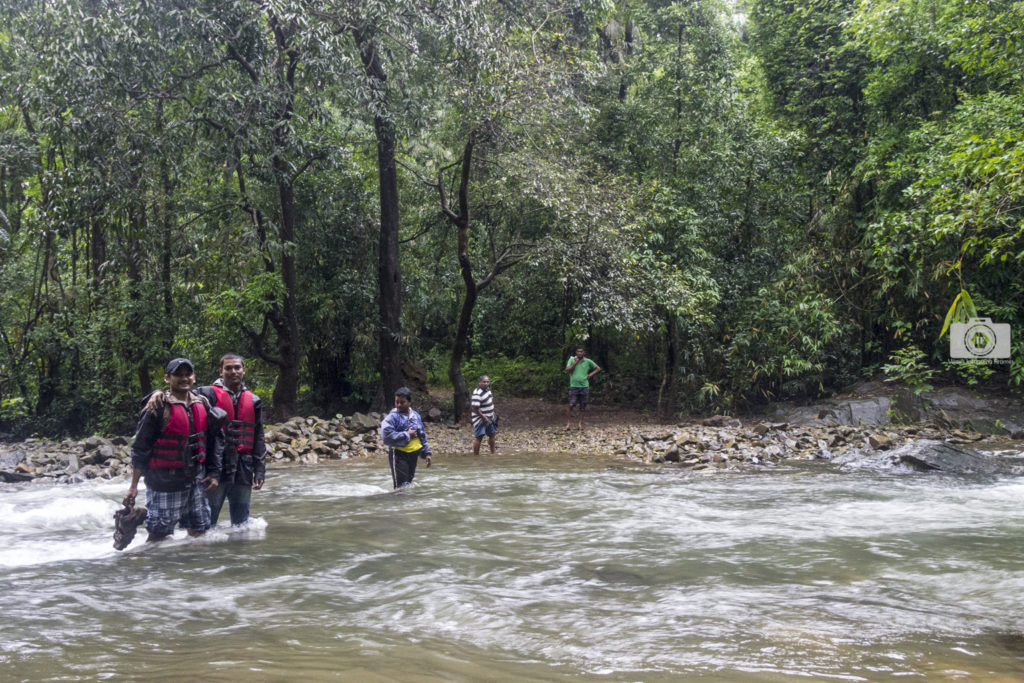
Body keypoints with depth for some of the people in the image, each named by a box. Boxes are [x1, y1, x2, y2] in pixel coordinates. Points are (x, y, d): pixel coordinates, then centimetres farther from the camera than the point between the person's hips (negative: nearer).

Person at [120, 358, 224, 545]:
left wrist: (214, 473, 9)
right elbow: (140, 448, -9)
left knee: (198, 533, 10)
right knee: (158, 535, -4)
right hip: (164, 482, -6)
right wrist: (133, 486, -11)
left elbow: (213, 440, 18)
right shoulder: (158, 406, -10)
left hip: (196, 480, 6)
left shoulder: (202, 404, 8)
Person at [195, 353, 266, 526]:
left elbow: (259, 439, 13)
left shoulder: (253, 401, 13)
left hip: (243, 471, 4)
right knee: (208, 521, -1)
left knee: (241, 523, 11)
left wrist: (260, 471, 8)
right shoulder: (209, 394, 1)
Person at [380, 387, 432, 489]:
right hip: (398, 454, -6)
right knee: (401, 486, -11)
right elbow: (386, 437, -25)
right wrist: (407, 435, -17)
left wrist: (426, 453, 16)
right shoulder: (392, 417, -11)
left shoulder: (416, 416, 12)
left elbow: (422, 436, 21)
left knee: (409, 482, 14)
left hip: (413, 454, 6)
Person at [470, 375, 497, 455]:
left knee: (492, 434, 19)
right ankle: (476, 455, -6)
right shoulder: (477, 393, -25)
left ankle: (492, 453, 34)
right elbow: (475, 408, -27)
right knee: (479, 437, -11)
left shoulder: (487, 389, 4)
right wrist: (483, 417, -23)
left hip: (489, 418, 10)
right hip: (480, 419, -10)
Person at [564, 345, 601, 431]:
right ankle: (568, 423, -4)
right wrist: (575, 362, -12)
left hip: (584, 386, 2)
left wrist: (590, 374, 2)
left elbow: (598, 368, 15)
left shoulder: (588, 361, 5)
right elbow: (567, 371, -9)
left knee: (583, 407, 5)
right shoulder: (571, 360, 2)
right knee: (571, 405, -11)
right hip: (574, 386, -2)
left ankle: (580, 424, 13)